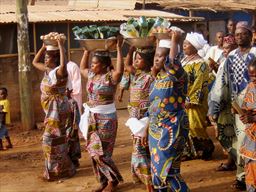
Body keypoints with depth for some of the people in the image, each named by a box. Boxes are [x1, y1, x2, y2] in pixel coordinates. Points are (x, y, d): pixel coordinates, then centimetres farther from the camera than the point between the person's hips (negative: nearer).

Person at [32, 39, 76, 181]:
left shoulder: (59, 72, -19)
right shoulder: (47, 70, 8)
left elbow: (64, 65, -43)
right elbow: (35, 62, 20)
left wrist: (61, 46, -35)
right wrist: (44, 46, 11)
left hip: (57, 109, -9)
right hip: (51, 109, 9)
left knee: (52, 139, -3)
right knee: (56, 139, 17)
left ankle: (58, 170, 9)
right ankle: (60, 168, 30)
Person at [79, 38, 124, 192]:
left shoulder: (110, 77, -14)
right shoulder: (92, 75, 8)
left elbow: (120, 70, -34)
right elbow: (82, 67, 27)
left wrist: (119, 48, -31)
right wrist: (87, 50, 20)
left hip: (106, 118, -8)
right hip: (92, 117, 8)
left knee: (101, 152, -5)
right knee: (94, 151, 10)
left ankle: (113, 179, 13)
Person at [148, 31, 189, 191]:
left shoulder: (176, 75, -17)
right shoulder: (159, 75, 6)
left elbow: (172, 60, -33)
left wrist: (175, 41, -28)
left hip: (171, 128, -8)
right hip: (156, 127, 8)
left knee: (167, 168, -5)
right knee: (158, 165, 17)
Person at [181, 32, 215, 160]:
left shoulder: (200, 63, -13)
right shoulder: (184, 61, 12)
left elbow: (199, 85, -17)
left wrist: (190, 101, -19)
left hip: (193, 101, -8)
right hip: (183, 100, 8)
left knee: (195, 126, -4)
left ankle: (207, 148, 15)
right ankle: (188, 151, 16)